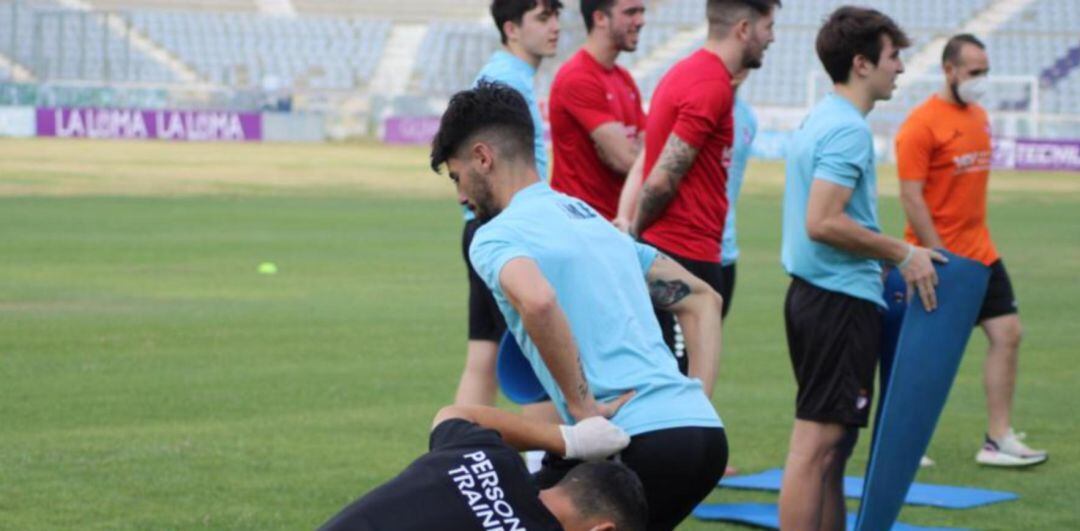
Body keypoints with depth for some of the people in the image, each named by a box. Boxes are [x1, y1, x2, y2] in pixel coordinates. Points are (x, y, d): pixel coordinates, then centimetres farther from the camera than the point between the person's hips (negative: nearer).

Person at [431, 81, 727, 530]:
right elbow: (702, 299, 29)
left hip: (638, 444, -8)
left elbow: (537, 301, -25)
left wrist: (583, 406, -16)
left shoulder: (497, 236, -1)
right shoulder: (595, 220, 25)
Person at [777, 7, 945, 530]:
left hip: (815, 295, 10)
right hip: (841, 301, -10)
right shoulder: (848, 130, -15)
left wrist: (892, 257, 20)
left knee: (833, 444, 16)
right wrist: (903, 254, -15)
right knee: (816, 445, -8)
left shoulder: (820, 119, 16)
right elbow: (823, 223, -24)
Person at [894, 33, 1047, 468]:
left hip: (980, 253, 8)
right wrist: (939, 255, -19)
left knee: (1007, 334, 1)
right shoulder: (921, 124, -13)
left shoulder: (979, 117, 11)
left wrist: (976, 240, 12)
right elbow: (911, 197, -16)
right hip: (938, 257, -8)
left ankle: (999, 439, 5)